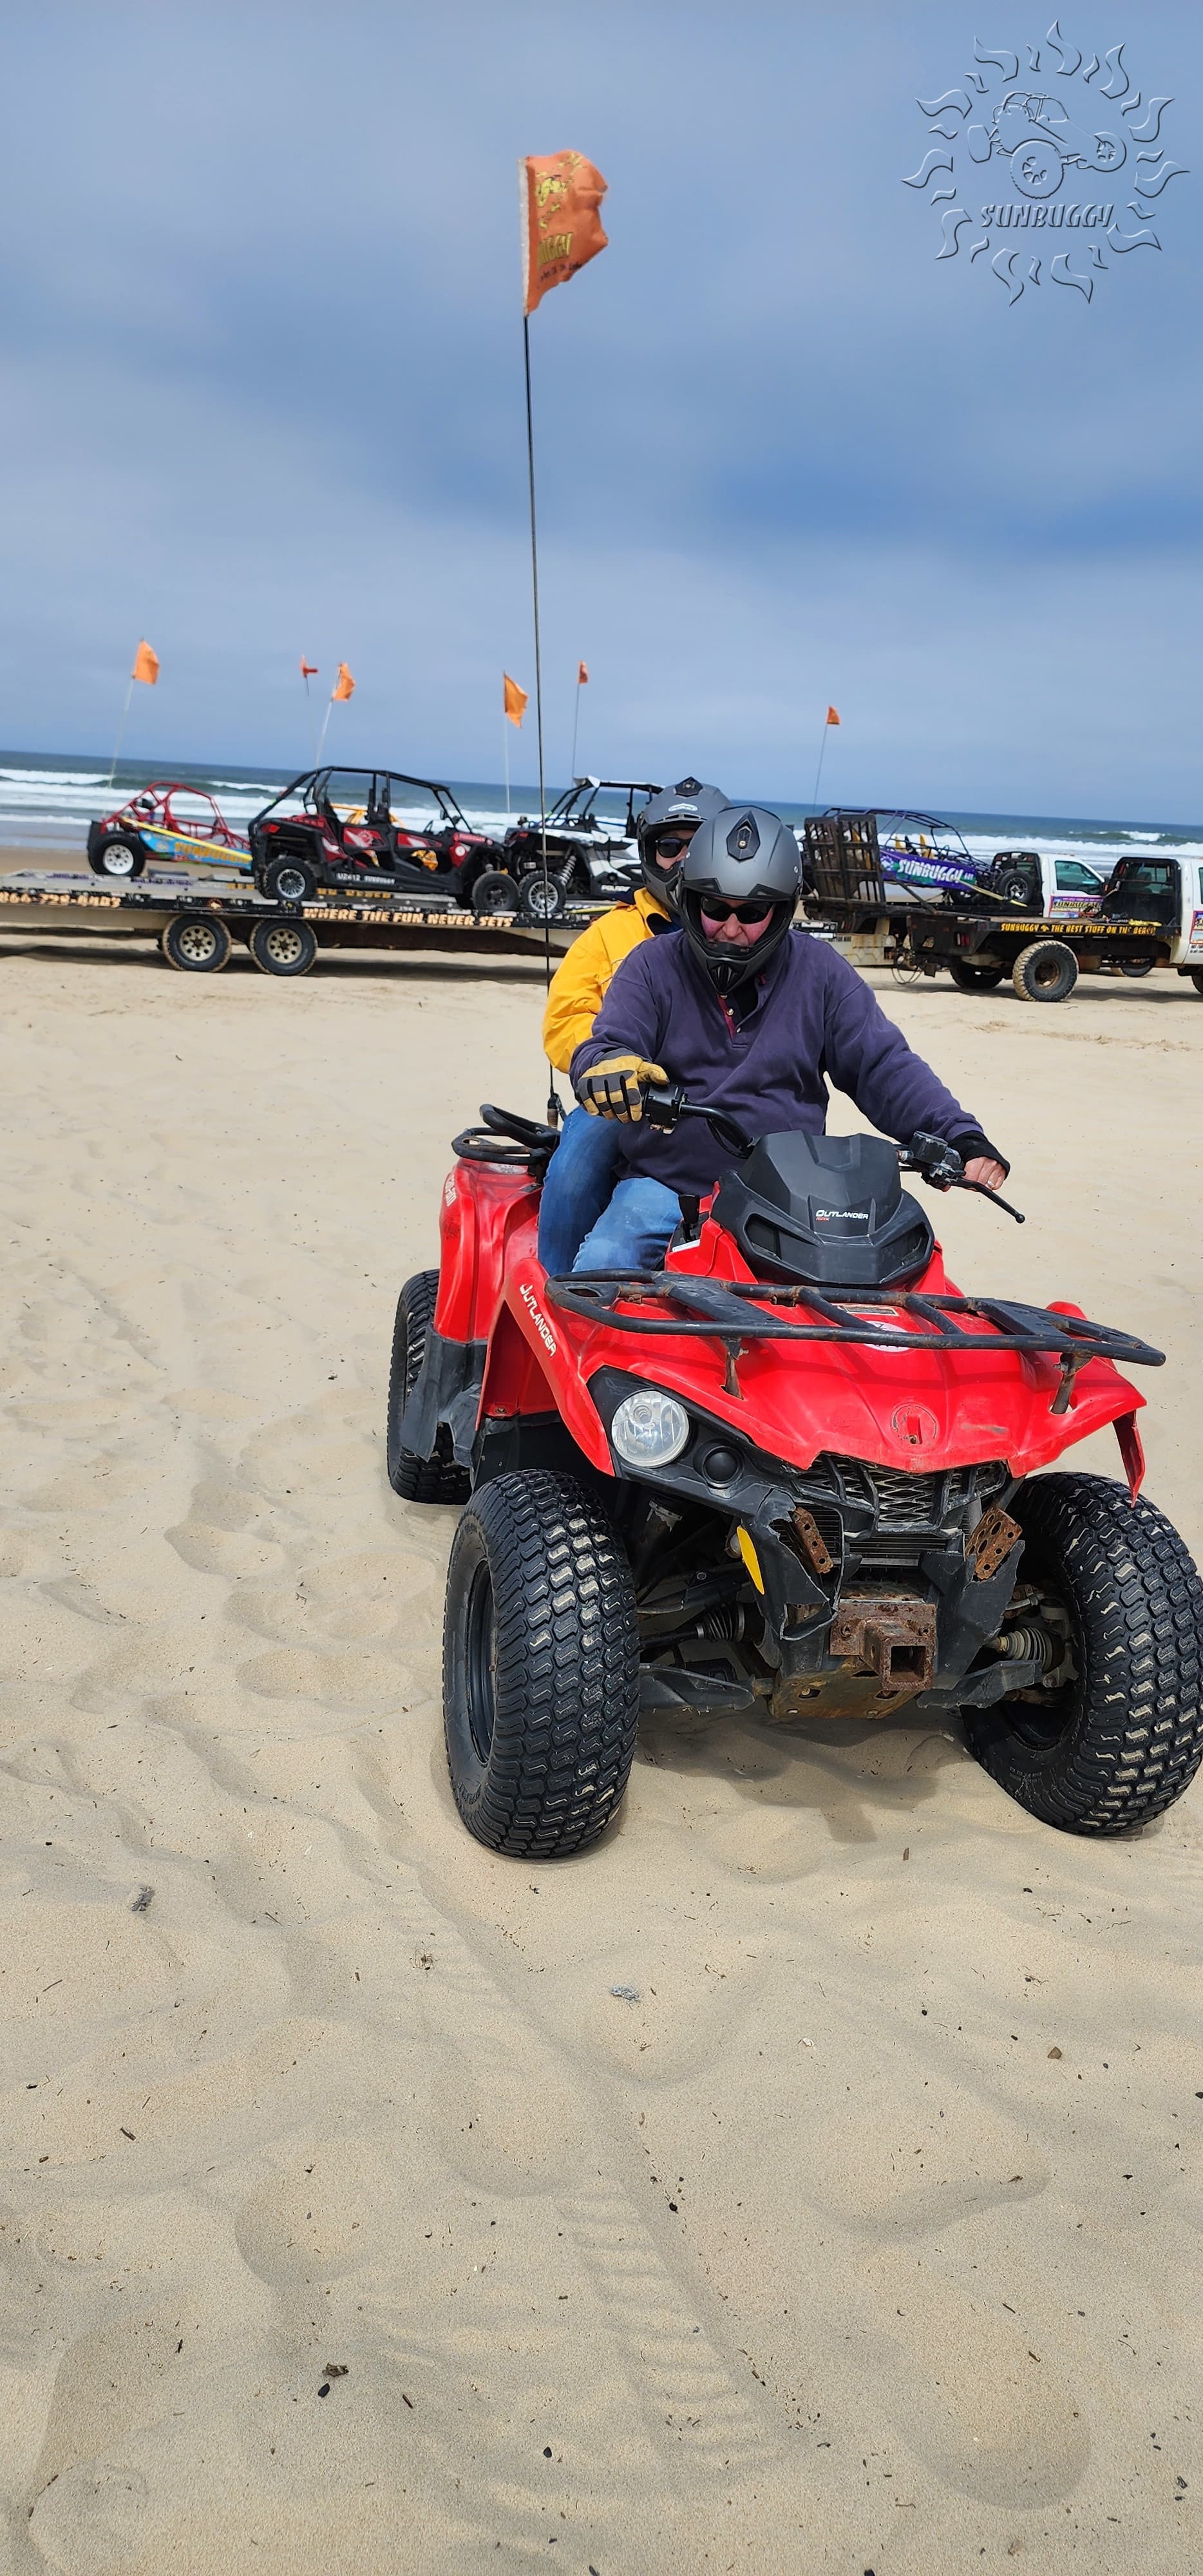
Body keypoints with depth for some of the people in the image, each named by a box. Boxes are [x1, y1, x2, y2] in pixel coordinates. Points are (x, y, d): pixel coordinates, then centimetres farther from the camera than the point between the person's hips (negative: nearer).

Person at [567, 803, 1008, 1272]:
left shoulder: (818, 970, 6)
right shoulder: (653, 966, 4)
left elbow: (883, 1067, 3)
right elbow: (607, 1044, -8)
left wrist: (961, 1137, -10)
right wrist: (606, 1067, -36)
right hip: (664, 1186, -1)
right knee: (601, 1264, -26)